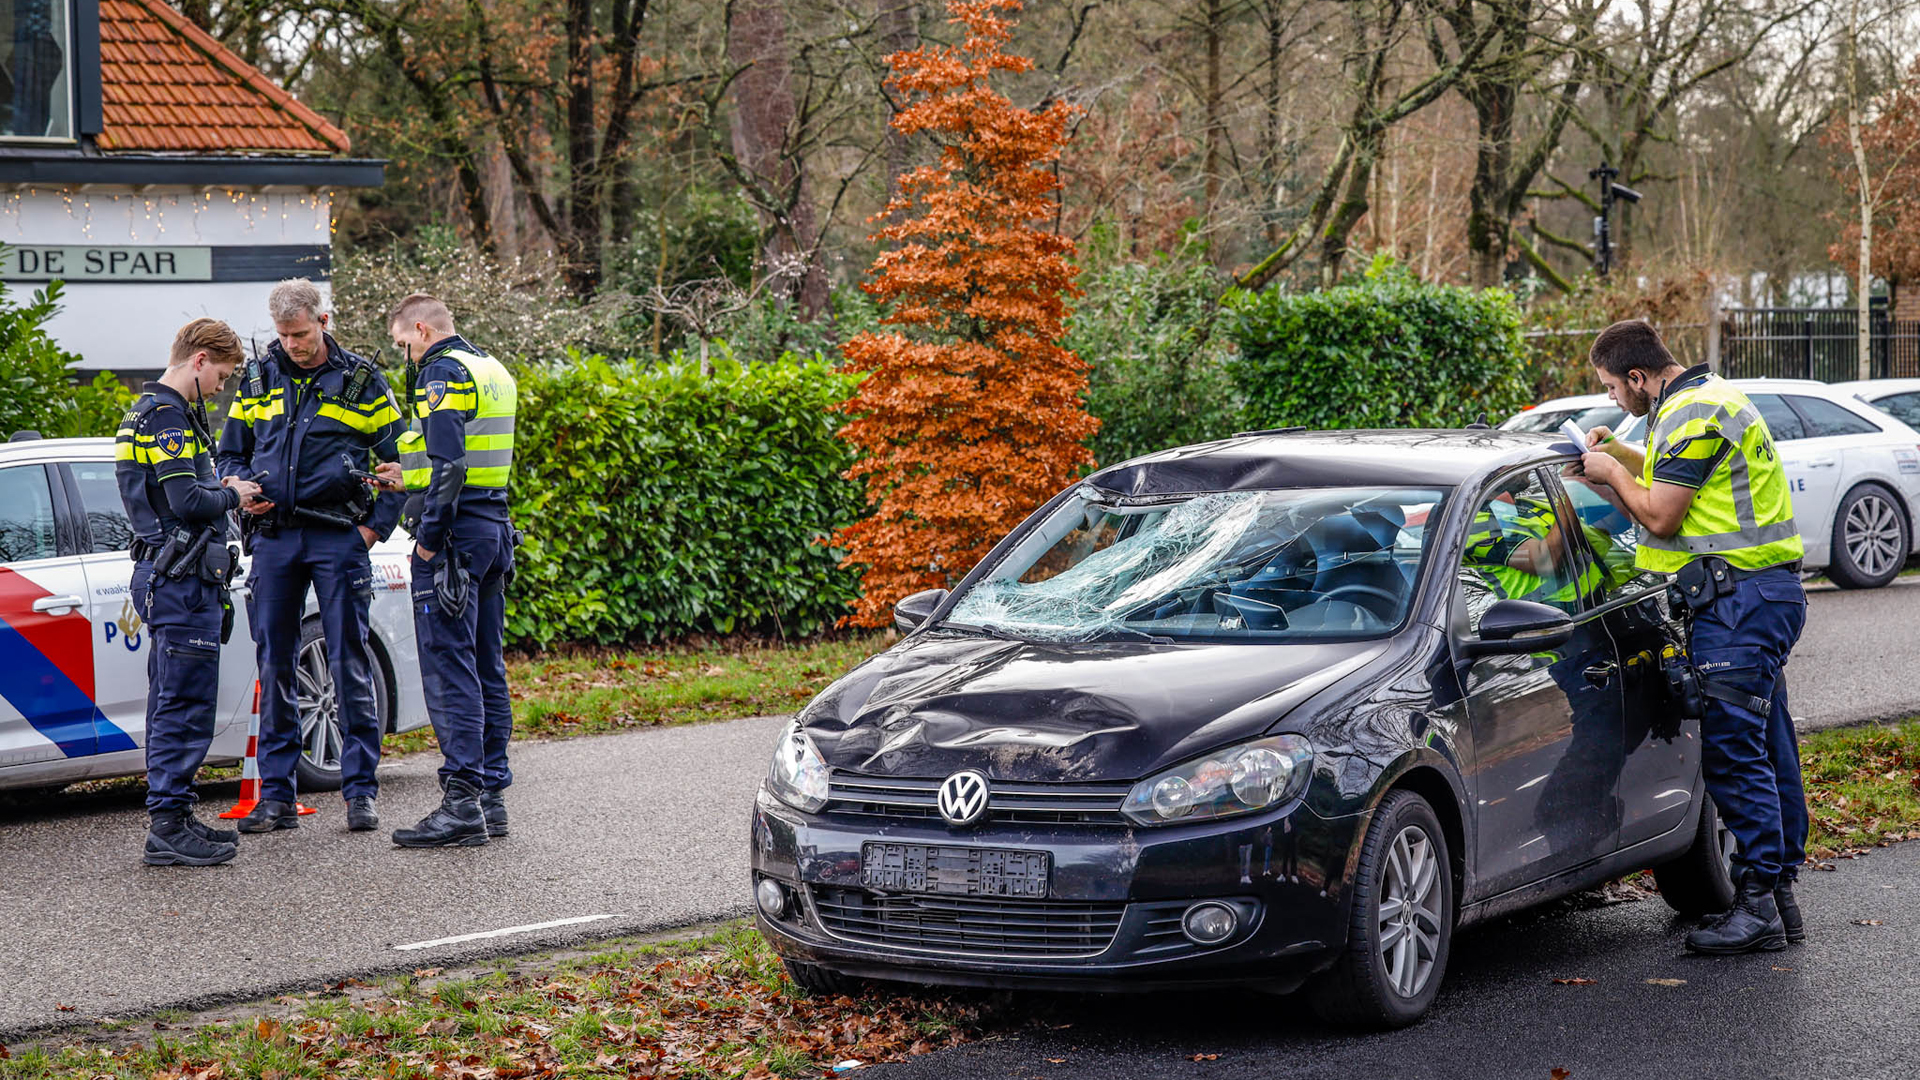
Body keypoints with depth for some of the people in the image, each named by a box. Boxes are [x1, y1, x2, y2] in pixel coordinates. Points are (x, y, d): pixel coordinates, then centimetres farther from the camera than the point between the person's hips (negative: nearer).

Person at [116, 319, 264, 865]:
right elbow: (187, 501, -22)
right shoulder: (168, 417, -14)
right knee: (185, 708, -9)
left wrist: (219, 488, 9)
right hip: (182, 579, -11)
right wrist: (232, 495, -5)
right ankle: (167, 829, -8)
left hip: (165, 578, 11)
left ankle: (172, 820, 18)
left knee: (172, 706, 13)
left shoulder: (147, 412, 19)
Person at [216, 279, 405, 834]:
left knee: (349, 664, -3)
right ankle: (277, 795, 9)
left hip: (339, 536, -3)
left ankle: (360, 791, 2)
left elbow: (398, 458, 4)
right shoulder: (258, 378, 10)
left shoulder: (360, 379, 2)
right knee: (274, 667, 4)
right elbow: (230, 453, 18)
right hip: (274, 537, 3)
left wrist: (375, 525, -5)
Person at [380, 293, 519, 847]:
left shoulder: (442, 373, -11)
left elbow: (449, 464, -20)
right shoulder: (492, 370, 18)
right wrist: (409, 479, 22)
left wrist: (429, 538, -18)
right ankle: (491, 793, 13)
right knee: (486, 666, 11)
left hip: (456, 532, -10)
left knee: (447, 666, -9)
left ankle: (462, 802, -13)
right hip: (494, 526, 10)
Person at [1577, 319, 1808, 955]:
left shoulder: (1691, 415, -15)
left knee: (1731, 750, -11)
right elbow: (1680, 482, 32)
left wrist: (1613, 473, 1)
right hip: (1765, 592, 11)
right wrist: (1622, 456, 19)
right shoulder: (1708, 397, 18)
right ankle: (1780, 897, 15)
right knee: (1766, 747, 11)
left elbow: (1660, 518, -15)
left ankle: (1757, 903, -12)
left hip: (1739, 597, -11)